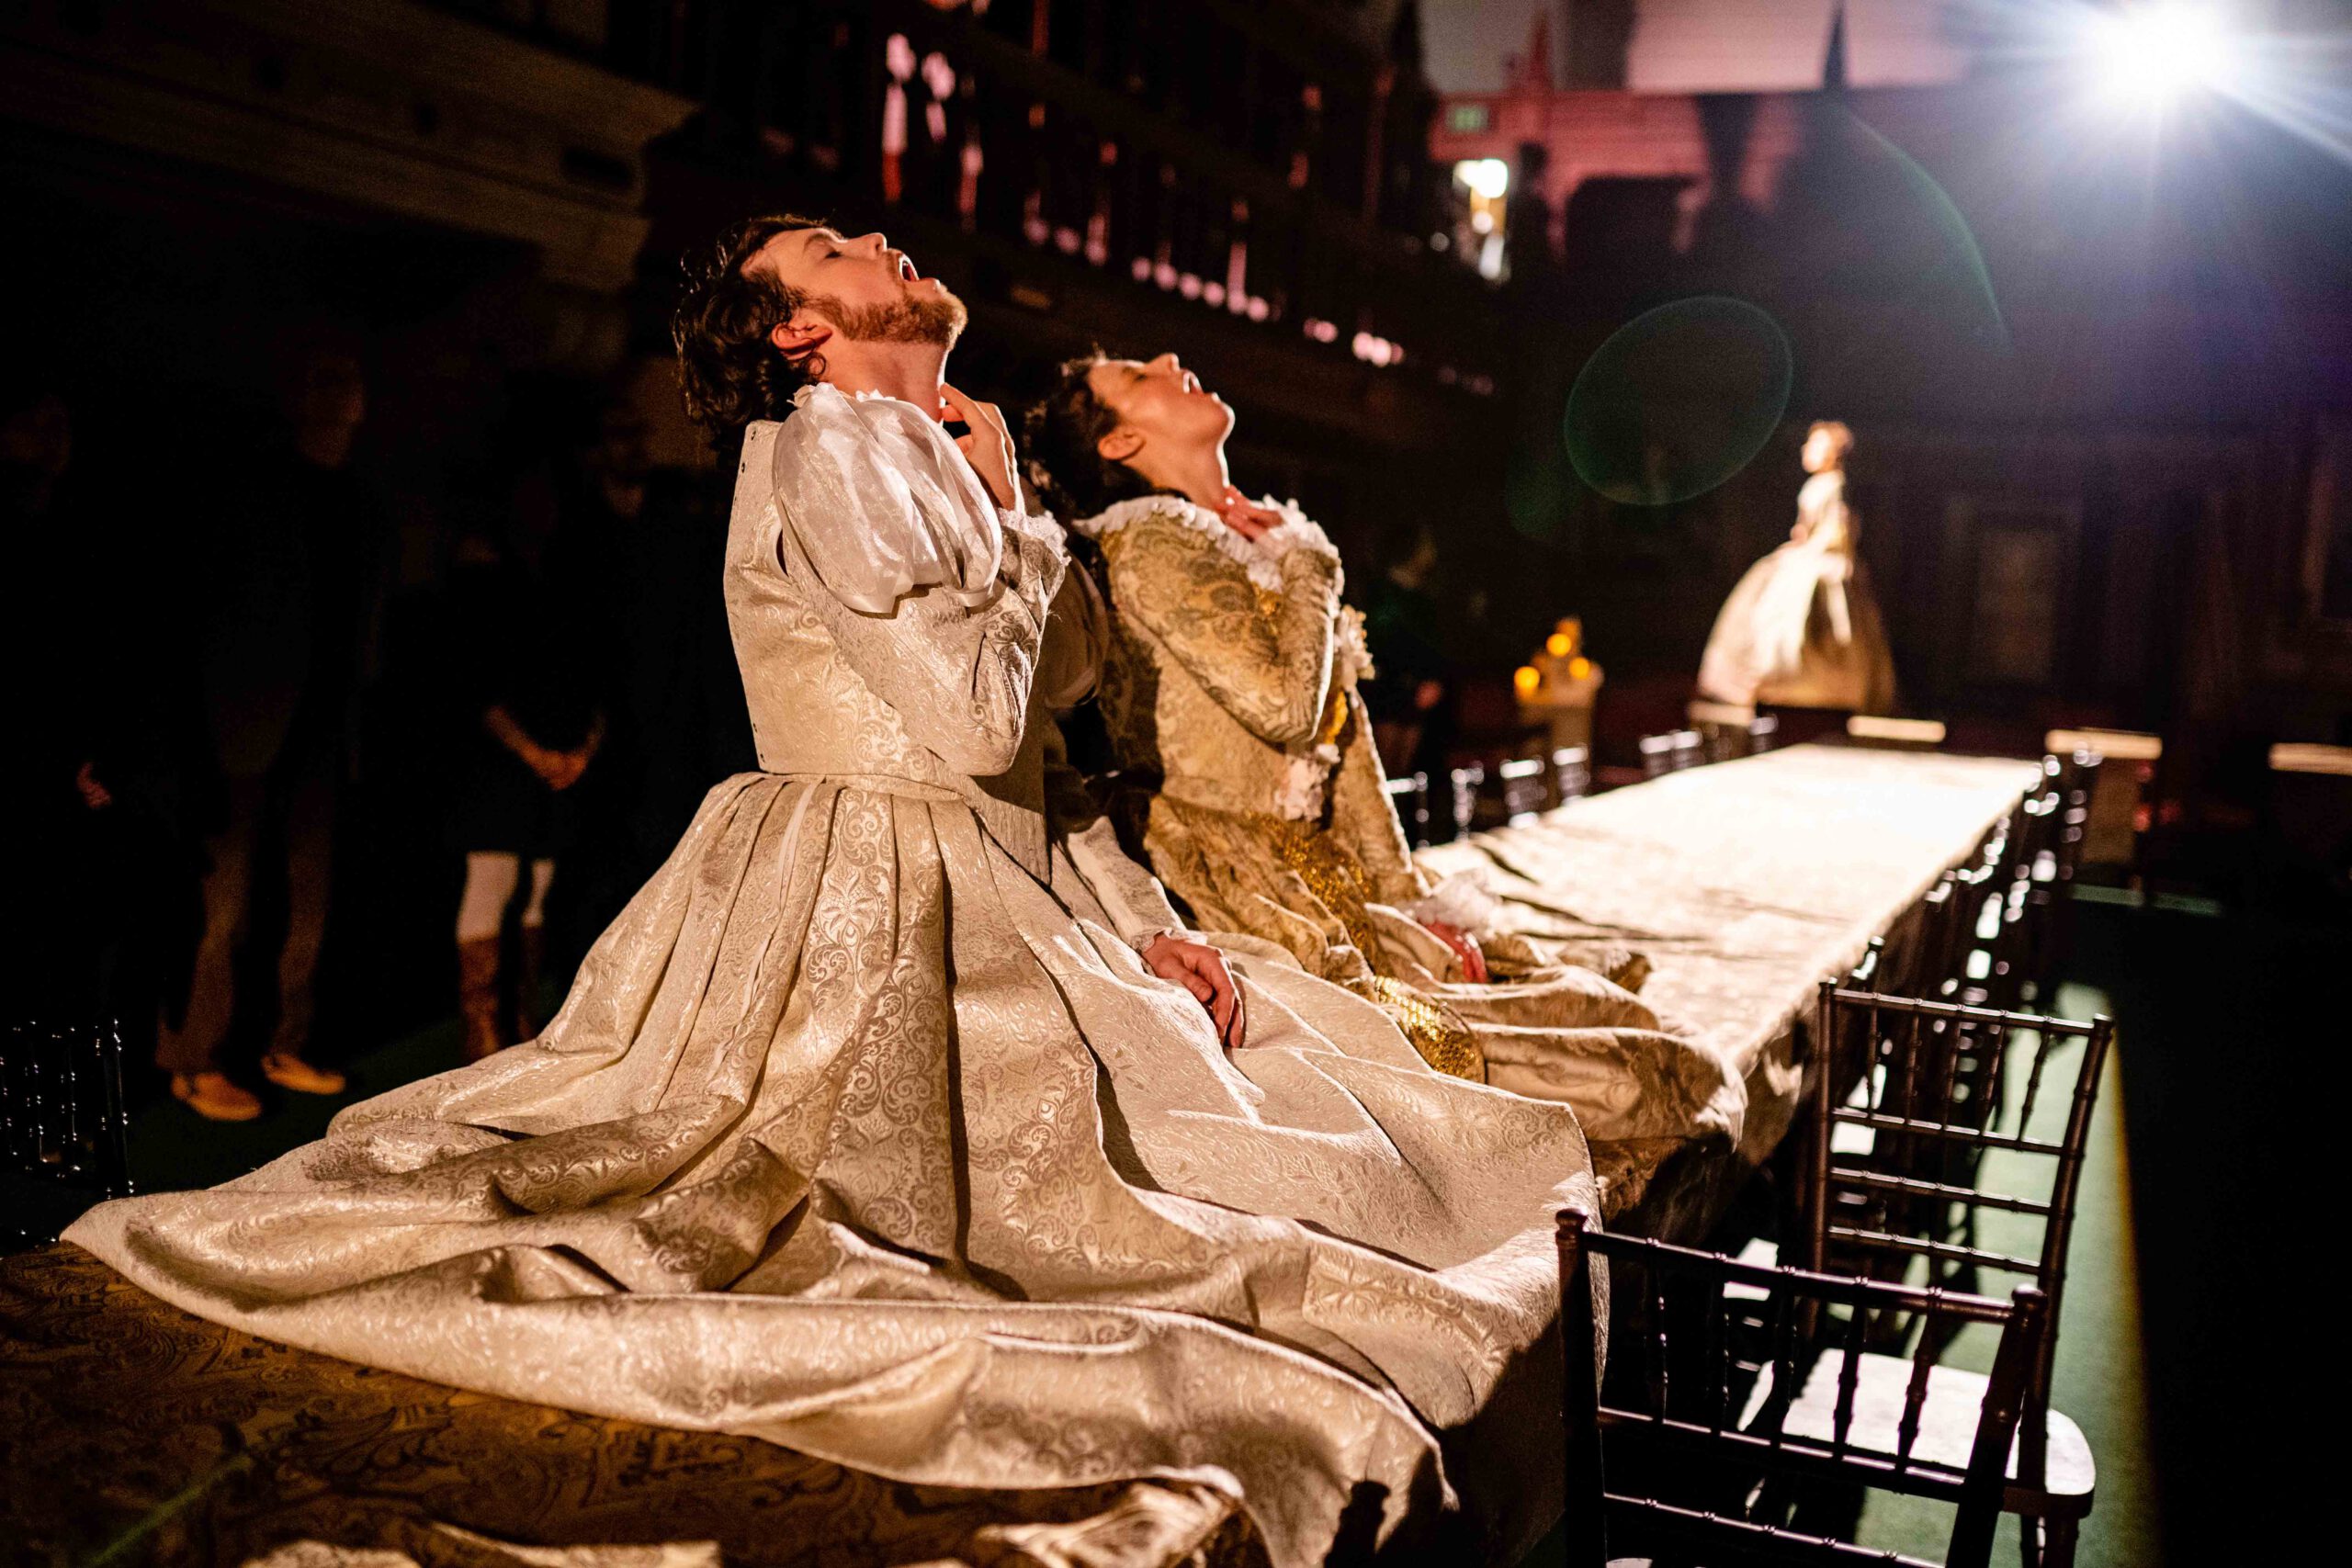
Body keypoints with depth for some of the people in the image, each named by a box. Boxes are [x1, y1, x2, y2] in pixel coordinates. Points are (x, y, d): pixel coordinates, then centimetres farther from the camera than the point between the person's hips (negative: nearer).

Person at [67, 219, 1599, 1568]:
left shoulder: (938, 462, 19)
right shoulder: (832, 448, -11)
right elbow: (971, 718, -22)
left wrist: (1152, 929, 8)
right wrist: (1010, 515, -6)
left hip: (1007, 920, 10)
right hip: (873, 940, -10)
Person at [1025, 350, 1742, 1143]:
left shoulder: (1265, 544, 18)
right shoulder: (1147, 549, -8)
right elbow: (1284, 704, -20)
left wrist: (1413, 900, 10)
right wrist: (1311, 570, -3)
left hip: (1333, 888, 8)